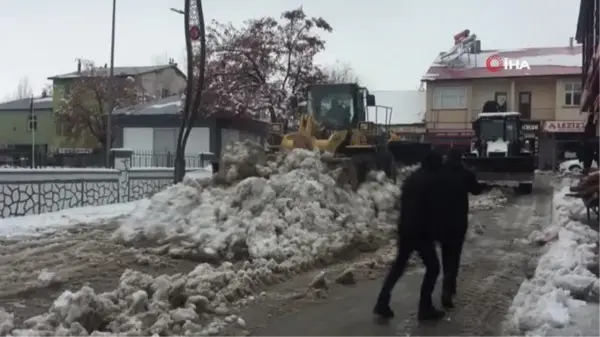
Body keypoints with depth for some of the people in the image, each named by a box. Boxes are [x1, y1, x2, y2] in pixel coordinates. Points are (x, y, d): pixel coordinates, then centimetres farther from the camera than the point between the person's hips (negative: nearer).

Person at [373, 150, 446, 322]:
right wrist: (433, 234, -2)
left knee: (399, 264, 17)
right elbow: (433, 209, -10)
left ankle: (382, 303, 12)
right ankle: (425, 308, 6)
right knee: (433, 267, 6)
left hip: (405, 228, 7)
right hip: (421, 231, -7)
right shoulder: (432, 181, -10)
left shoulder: (412, 177, 13)